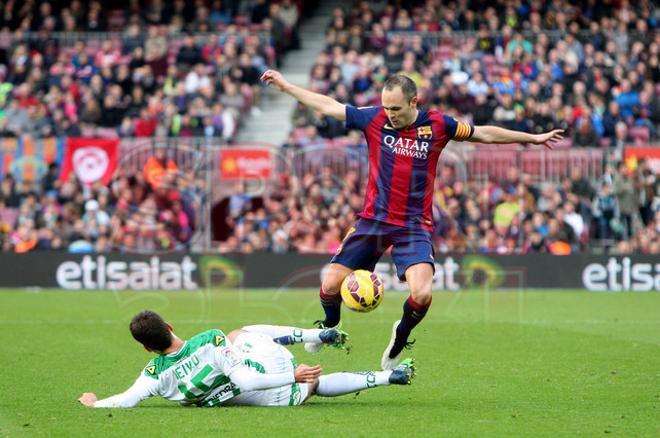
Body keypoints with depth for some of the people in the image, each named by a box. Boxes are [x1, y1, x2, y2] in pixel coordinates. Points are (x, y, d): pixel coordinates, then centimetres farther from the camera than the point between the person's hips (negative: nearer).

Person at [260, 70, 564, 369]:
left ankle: (401, 335, 12)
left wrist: (533, 138, 14)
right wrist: (285, 86, 9)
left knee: (421, 294, -22)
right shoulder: (374, 118, -4)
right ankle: (329, 326, 31)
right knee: (331, 284, -5)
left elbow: (485, 134, 8)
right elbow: (328, 106, 6)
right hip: (373, 220, 1)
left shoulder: (437, 125, -5)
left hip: (414, 226, -1)